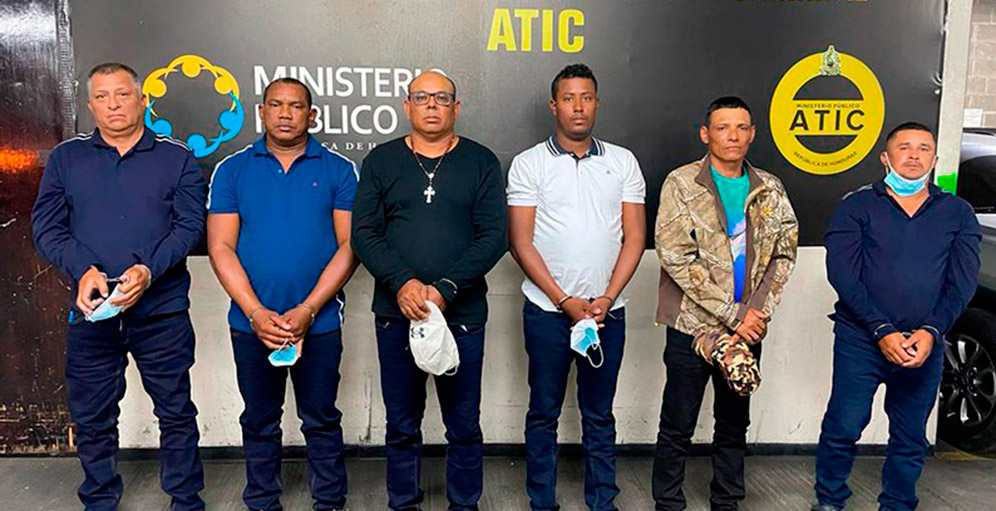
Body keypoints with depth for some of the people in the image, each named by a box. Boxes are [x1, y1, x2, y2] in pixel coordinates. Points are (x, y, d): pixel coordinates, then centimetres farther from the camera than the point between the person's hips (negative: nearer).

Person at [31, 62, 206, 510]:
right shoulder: (66, 158, 10)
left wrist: (148, 270, -19)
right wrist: (84, 270, -15)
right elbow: (46, 228, 3)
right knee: (92, 417, 11)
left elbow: (190, 225, -4)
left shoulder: (177, 159, 6)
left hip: (162, 310, -2)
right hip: (90, 311, 2)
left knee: (176, 411, 6)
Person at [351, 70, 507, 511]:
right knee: (402, 426, 12)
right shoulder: (381, 161, 7)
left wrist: (445, 289, -15)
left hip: (462, 314, -1)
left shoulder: (481, 162, 4)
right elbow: (364, 232, 0)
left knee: (464, 426, 9)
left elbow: (493, 236, -4)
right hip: (396, 314, 1)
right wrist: (402, 283, -16)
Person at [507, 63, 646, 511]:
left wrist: (607, 298, -8)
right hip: (547, 310, -1)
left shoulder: (623, 162, 8)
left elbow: (634, 237, 4)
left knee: (599, 414, 11)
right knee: (544, 412, 8)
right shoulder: (529, 164, 1)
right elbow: (521, 242, -4)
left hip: (608, 310, 2)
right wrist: (564, 300, -11)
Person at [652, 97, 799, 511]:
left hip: (748, 330, 4)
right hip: (693, 326, -4)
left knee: (734, 424, 16)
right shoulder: (681, 184, -6)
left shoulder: (770, 190, 8)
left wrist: (755, 315, -7)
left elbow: (784, 255, 7)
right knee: (677, 427, 5)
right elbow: (675, 257, -14)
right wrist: (731, 314, -15)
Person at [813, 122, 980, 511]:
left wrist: (931, 332, -14)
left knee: (910, 439, 12)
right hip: (860, 342, -2)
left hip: (925, 347, 3)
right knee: (843, 428, 1)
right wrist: (883, 332, -16)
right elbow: (843, 274, -8)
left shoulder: (958, 214, 9)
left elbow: (963, 282, 2)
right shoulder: (856, 206, 1)